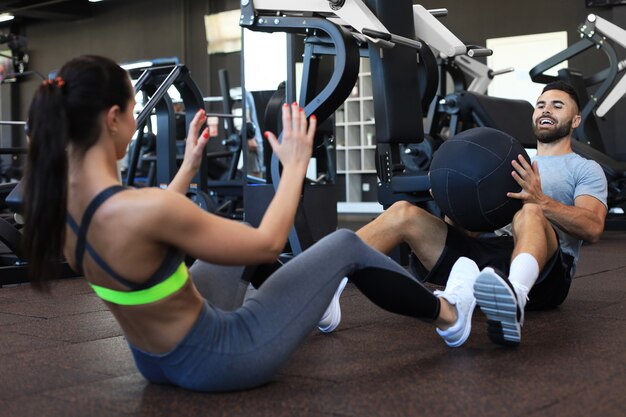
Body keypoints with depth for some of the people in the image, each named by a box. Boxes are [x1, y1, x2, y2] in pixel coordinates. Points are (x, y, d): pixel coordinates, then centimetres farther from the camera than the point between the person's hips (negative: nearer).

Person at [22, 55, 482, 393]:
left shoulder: (59, 202, -8)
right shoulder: (142, 206, -34)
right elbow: (269, 243, -21)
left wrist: (189, 166, 16)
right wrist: (295, 165, -9)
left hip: (157, 360, 8)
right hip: (216, 360, -8)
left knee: (238, 235, 30)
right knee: (345, 246, 6)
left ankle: (314, 304, 55)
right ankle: (447, 315, 31)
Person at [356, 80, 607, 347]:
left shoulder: (585, 169, 19)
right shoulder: (512, 163, 33)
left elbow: (593, 228, -3)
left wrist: (541, 201, -20)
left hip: (543, 274, -4)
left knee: (531, 213, -38)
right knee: (403, 213, -14)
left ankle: (514, 298, -69)